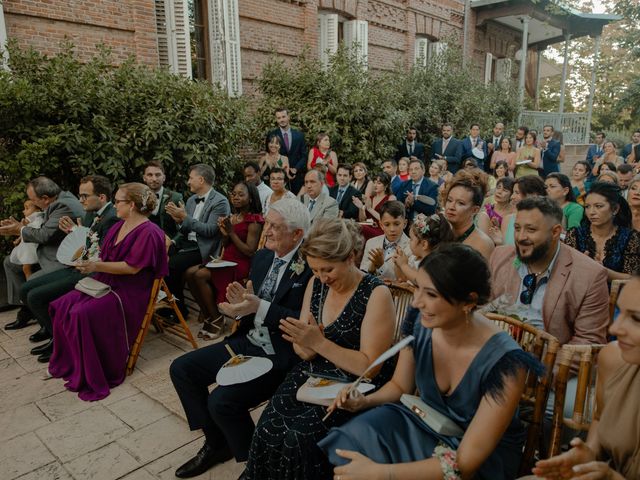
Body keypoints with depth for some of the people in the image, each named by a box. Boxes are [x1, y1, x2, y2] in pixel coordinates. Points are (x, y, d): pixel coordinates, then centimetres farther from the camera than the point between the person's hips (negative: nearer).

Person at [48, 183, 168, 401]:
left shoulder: (148, 232, -15)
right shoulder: (119, 227, 13)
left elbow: (132, 267, -21)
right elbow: (107, 257, 20)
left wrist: (97, 266, -19)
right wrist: (89, 261, 1)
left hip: (129, 291, -9)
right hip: (107, 283, 9)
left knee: (83, 314, -25)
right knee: (61, 305, -4)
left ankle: (94, 378, -10)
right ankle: (69, 363, 10)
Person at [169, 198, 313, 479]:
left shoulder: (312, 266, -17)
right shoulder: (261, 257, 6)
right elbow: (252, 306, 11)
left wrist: (259, 307, -28)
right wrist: (240, 305, -12)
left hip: (280, 356, -8)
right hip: (247, 342, 8)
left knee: (222, 401, -23)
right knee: (181, 369, 4)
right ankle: (216, 443, 21)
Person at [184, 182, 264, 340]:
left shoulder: (254, 220, -9)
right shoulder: (233, 216, 14)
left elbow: (250, 251, -15)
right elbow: (225, 246, 16)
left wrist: (232, 232, -14)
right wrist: (224, 233, -4)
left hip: (242, 264, -8)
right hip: (227, 260, 8)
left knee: (200, 275, -23)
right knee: (189, 273, -10)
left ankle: (217, 320, -7)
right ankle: (208, 316, 1)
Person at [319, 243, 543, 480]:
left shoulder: (504, 363, -29)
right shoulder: (419, 325, -15)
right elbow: (399, 386, 5)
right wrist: (363, 401, -15)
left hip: (486, 458, -4)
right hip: (427, 423, 5)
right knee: (356, 437, -23)